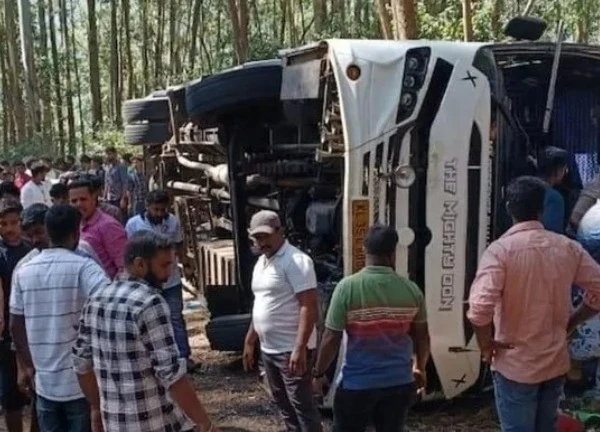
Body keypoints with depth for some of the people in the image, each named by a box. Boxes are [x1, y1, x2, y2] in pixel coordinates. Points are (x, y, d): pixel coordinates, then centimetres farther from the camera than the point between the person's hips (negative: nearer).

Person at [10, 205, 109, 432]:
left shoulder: (23, 272, 4)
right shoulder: (83, 267, -12)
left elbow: (16, 325, 9)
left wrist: (27, 367, 19)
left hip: (44, 381, 4)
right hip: (82, 380, -4)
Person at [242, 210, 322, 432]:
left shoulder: (295, 261, -16)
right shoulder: (261, 262, 12)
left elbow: (309, 307, -22)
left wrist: (300, 347, -27)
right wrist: (249, 342, 21)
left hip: (291, 350, -9)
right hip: (269, 349, 9)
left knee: (301, 404, -3)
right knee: (283, 403, 18)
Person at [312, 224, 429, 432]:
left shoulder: (348, 286, -13)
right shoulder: (411, 289, -3)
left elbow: (331, 339, -11)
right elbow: (422, 337, 7)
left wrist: (319, 373, 4)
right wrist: (420, 368, 25)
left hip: (357, 383, -3)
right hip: (399, 382, 3)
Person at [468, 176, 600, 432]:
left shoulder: (501, 249, -17)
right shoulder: (568, 247, -1)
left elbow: (480, 307, -29)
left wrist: (486, 344, -12)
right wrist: (570, 324, 11)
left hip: (516, 364, -5)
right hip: (556, 362, 5)